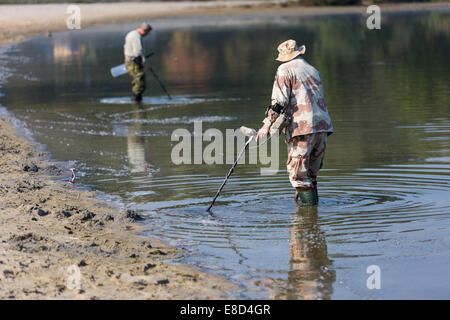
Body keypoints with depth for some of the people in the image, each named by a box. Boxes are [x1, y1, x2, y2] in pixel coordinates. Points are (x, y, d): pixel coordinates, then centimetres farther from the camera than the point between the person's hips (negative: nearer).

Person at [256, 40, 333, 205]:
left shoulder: (285, 70, 1)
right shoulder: (313, 70, 22)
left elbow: (280, 101, -9)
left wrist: (268, 125, -10)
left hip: (302, 128, -7)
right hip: (322, 126, 7)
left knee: (299, 173, -4)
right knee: (311, 172, 14)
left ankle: (309, 205, -8)